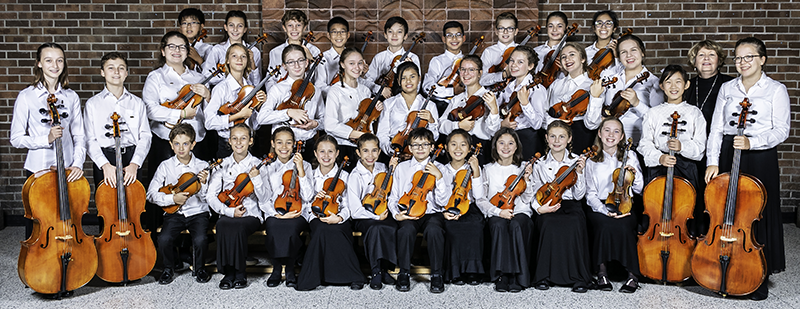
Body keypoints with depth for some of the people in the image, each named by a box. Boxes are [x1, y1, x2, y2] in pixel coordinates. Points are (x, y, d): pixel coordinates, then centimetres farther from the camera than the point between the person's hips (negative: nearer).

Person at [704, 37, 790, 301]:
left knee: (758, 216, -2)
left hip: (761, 158, -3)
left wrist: (752, 142, -22)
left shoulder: (776, 90, 1)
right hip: (728, 155, 3)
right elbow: (716, 128, 8)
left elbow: (781, 130, -6)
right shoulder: (727, 88, 12)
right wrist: (713, 161, -3)